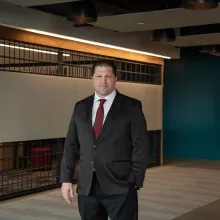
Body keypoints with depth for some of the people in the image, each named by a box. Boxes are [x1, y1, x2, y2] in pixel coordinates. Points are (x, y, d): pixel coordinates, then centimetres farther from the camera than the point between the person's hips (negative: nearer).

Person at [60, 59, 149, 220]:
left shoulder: (131, 106, -1)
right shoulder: (81, 107, 10)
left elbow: (140, 147, -4)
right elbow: (71, 145, 9)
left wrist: (136, 182, -9)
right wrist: (66, 179, 3)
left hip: (120, 186, -3)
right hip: (86, 187, 4)